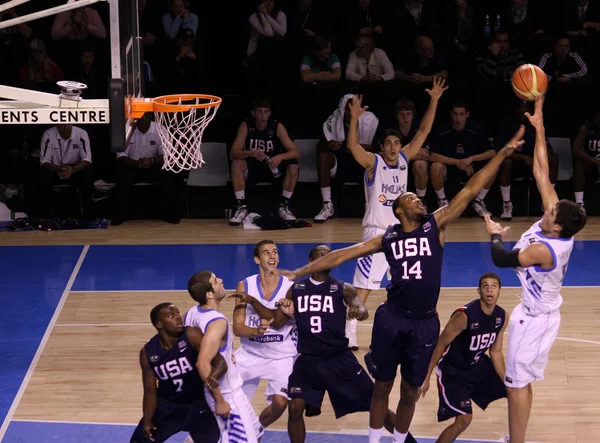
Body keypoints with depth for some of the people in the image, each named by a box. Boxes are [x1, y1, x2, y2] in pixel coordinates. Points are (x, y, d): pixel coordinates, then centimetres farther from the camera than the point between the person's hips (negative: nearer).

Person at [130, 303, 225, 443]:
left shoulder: (192, 336, -24)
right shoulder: (148, 352, -14)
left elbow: (220, 361, -31)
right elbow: (150, 390, -4)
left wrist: (213, 376, -54)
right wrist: (147, 420, -16)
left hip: (197, 404, -3)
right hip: (167, 406, 3)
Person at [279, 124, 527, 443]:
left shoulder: (435, 225, 2)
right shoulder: (388, 238, 4)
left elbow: (469, 191, -4)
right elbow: (341, 256, 6)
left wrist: (502, 154, -9)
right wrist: (298, 273, 4)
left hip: (425, 324, 0)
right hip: (392, 320, 0)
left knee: (410, 392, 12)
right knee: (382, 386, 10)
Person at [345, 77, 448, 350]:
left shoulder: (404, 159, 5)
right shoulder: (373, 162, -9)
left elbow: (423, 131, 6)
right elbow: (352, 146, -26)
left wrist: (434, 100, -1)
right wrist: (354, 119, -40)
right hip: (377, 232, -6)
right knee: (363, 287, -10)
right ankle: (348, 334, -8)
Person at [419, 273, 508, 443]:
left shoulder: (501, 316, -7)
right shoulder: (464, 316, -28)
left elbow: (496, 352, 4)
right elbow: (440, 345, -20)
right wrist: (426, 378, -18)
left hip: (477, 365, 7)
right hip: (452, 370, -7)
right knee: (464, 419, -20)